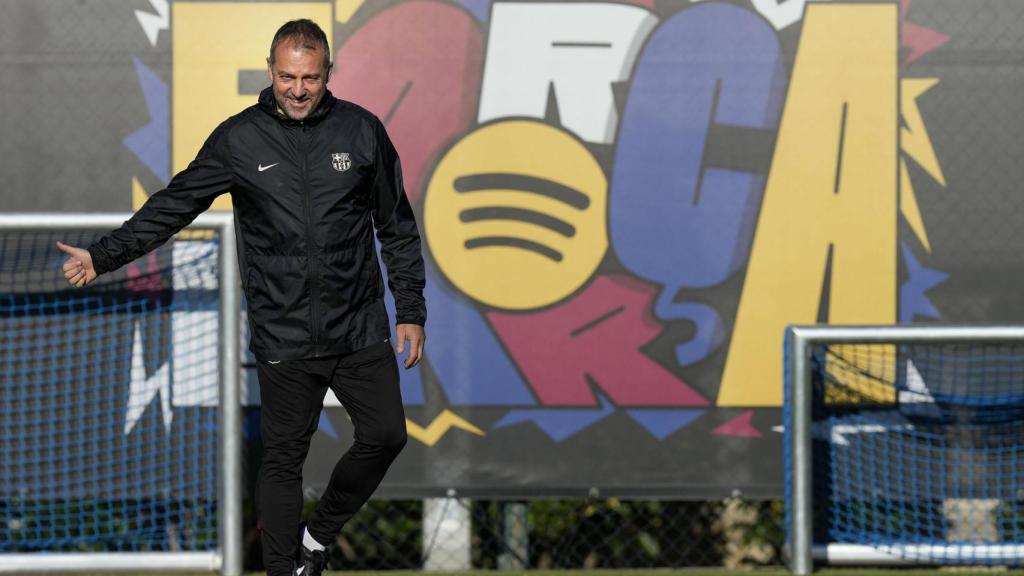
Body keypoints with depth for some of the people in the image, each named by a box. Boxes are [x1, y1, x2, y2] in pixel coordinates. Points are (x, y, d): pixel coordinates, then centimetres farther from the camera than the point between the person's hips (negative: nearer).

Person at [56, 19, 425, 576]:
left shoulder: (362, 130, 0)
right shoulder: (239, 140, -3)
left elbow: (397, 228, 8)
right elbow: (173, 206, 4)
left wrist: (410, 311, 7)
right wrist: (103, 255, -4)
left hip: (360, 331, 2)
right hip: (284, 338, -2)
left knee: (385, 436, 3)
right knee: (282, 461, 3)